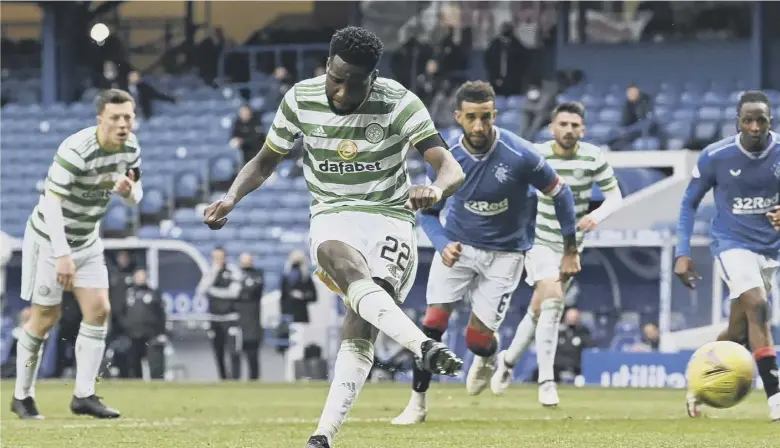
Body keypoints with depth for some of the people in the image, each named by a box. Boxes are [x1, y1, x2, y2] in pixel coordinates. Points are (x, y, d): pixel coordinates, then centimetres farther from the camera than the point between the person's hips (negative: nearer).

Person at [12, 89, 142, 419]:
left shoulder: (130, 148, -5)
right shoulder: (75, 151, -29)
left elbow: (136, 196, 8)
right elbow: (51, 203, -31)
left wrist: (129, 190, -19)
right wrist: (62, 255, -37)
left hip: (88, 240, 7)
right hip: (50, 239, -7)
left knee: (99, 310, -5)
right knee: (45, 318, -2)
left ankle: (84, 395, -1)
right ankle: (22, 396, 13)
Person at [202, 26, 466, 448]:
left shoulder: (398, 103, -12)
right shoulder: (300, 99, -3)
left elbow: (452, 169, -21)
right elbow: (265, 161, 12)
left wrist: (435, 189, -45)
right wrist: (231, 198, -7)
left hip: (389, 217, -1)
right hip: (332, 217, 1)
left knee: (358, 330, -20)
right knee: (348, 268, -37)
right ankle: (425, 347, -58)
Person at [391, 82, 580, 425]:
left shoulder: (520, 155, -23)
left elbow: (560, 195, -9)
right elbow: (428, 212, -1)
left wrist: (571, 250, -2)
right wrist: (442, 245, -22)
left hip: (504, 252, -2)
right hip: (458, 245, 2)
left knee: (477, 338, -3)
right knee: (433, 321, -12)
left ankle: (488, 355, 36)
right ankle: (418, 402, 2)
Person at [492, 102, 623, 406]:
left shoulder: (592, 157, -9)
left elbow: (615, 197, -4)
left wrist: (598, 215, -25)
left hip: (571, 244, 3)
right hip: (539, 240, -3)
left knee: (539, 310, 11)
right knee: (553, 300, -22)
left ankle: (508, 360, 37)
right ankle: (546, 381, -21)